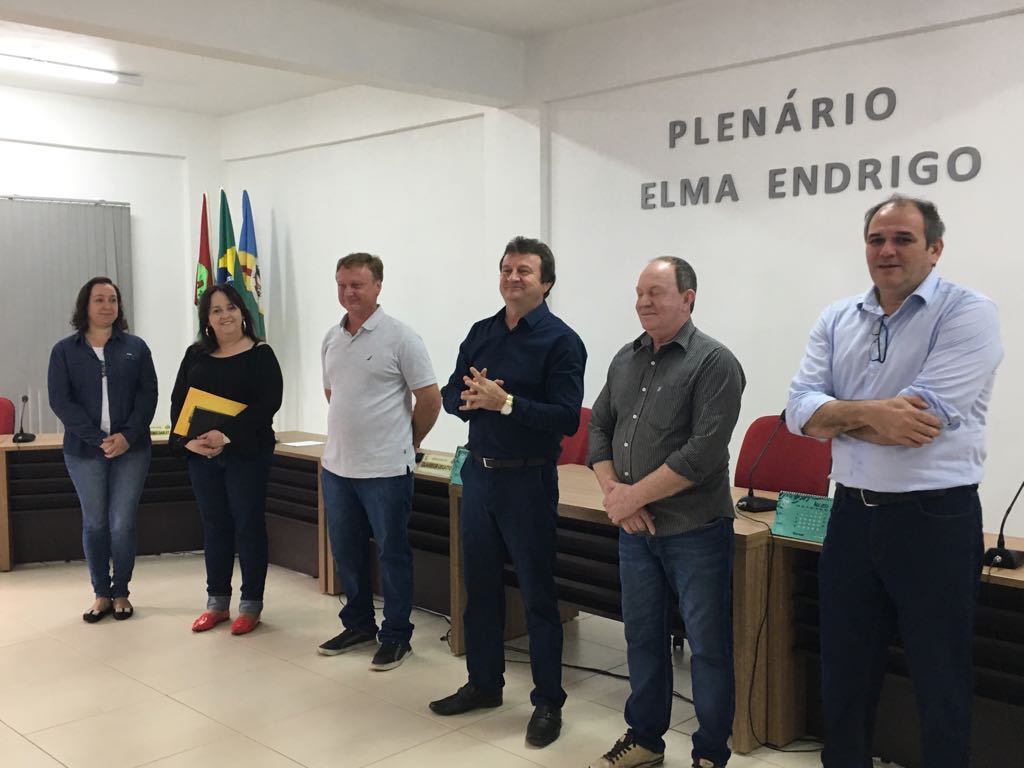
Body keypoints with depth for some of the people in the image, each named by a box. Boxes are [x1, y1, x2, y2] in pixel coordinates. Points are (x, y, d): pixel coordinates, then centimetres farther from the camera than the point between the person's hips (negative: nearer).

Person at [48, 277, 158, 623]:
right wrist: (98, 438, -14)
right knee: (94, 523, 6)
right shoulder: (64, 351, 3)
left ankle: (121, 592, 15)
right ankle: (101, 594, 19)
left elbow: (148, 394, 0)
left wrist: (127, 436, -13)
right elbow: (60, 400, -4)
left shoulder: (135, 347, 5)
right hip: (84, 451, 0)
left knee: (122, 523, 0)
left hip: (131, 449, 0)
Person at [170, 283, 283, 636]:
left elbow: (269, 403, -14)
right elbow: (178, 401, 6)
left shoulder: (260, 354, -4)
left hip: (247, 453, -4)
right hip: (202, 455, 4)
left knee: (248, 524, 2)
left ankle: (251, 605, 12)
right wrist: (188, 439, -12)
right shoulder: (195, 354, 9)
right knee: (214, 526, 11)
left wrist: (228, 436, -22)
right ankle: (217, 603, 22)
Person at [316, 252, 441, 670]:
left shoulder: (400, 337, -11)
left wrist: (408, 443, 1)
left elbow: (430, 399, -8)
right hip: (336, 465, 7)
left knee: (392, 552, 5)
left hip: (385, 468, -6)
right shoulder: (331, 338, 9)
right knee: (346, 550, 16)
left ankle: (396, 635, 18)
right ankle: (358, 625, 32)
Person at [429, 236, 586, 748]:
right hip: (478, 473, 6)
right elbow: (451, 395, 8)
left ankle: (548, 702, 17)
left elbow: (566, 417, -18)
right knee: (480, 585, 16)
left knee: (537, 593, 4)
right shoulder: (481, 333, 9)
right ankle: (483, 684, 33)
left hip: (527, 480, -6)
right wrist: (470, 398, -14)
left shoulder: (561, 341, -10)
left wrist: (504, 402, -24)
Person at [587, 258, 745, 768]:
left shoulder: (714, 362, -11)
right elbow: (599, 427, 11)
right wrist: (612, 490, -6)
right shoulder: (626, 360, 9)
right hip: (635, 531, 6)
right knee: (642, 636, 17)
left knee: (708, 647, 5)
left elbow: (705, 451, -19)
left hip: (696, 533, -6)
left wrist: (634, 495, -16)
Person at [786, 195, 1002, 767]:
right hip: (852, 513, 5)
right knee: (844, 671, 18)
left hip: (935, 519, -5)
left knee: (940, 684, 10)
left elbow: (923, 418, -22)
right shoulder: (837, 319, 7)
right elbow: (799, 408, -4)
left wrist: (838, 414, -11)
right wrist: (869, 412, -21)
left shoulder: (968, 313, -10)